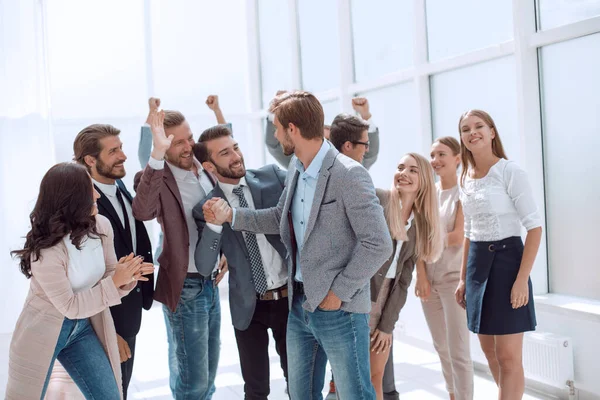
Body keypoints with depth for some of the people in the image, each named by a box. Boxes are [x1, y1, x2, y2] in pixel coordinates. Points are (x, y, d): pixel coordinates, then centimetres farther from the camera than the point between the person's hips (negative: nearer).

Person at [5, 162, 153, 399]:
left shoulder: (101, 226, -9)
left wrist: (127, 277, -20)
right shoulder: (45, 250, -27)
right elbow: (70, 307, -22)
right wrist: (115, 282, -25)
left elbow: (109, 277, 2)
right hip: (42, 333, -5)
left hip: (84, 327, 6)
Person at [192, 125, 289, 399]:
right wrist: (213, 224, -23)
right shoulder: (206, 207, -5)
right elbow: (204, 268, -10)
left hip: (290, 297, 0)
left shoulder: (273, 176, -5)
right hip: (248, 306, 0)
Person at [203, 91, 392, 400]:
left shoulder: (349, 175, -19)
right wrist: (231, 215, 6)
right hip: (299, 304, 8)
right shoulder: (296, 168, 7)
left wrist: (339, 292, -17)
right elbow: (280, 218, 17)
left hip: (339, 310, -8)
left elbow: (378, 244, -21)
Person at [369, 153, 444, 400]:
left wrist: (387, 325, 1)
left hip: (386, 302, 6)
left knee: (376, 377, 13)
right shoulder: (376, 199, -8)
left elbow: (403, 280, 7)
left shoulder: (420, 225, 9)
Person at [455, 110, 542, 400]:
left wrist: (522, 279, -20)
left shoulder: (510, 171, -10)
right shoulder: (465, 179, 10)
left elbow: (535, 226, -13)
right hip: (477, 263, 7)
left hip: (506, 258, -7)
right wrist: (463, 278, 14)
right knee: (489, 350, 14)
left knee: (508, 355, -4)